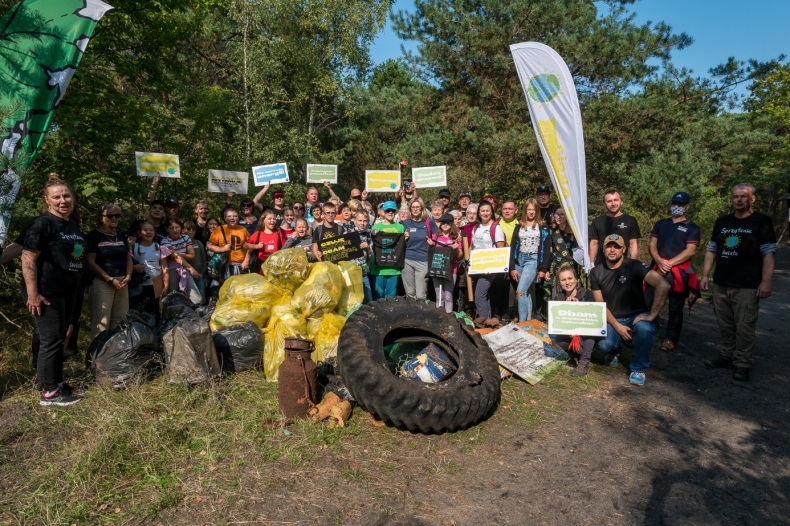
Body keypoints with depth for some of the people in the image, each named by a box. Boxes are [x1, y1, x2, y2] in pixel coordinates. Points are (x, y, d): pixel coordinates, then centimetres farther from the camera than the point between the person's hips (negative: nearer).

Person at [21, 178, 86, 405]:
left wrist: (75, 285, 22)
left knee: (60, 338, 17)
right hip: (47, 292, -9)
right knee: (51, 340, -3)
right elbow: (28, 259, -18)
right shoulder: (42, 224, -13)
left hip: (66, 291, 9)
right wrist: (32, 293, -24)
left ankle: (57, 382, 29)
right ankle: (49, 392, 8)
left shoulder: (73, 225, 13)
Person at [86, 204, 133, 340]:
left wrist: (128, 276, 0)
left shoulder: (121, 235, 13)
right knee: (101, 322, -5)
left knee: (121, 321, 11)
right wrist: (110, 279, -13)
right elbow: (90, 262, -10)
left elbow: (128, 258, 17)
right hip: (102, 283, -6)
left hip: (122, 283, 6)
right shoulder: (94, 235, -5)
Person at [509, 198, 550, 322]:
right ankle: (528, 321, 17)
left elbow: (546, 249, 0)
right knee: (526, 292, 9)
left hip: (533, 260, -4)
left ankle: (522, 322, -12)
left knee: (520, 291, -17)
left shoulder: (542, 227, 1)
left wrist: (544, 269, -5)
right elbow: (513, 247, 7)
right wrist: (512, 267, 0)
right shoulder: (519, 226, 9)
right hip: (519, 260, 4)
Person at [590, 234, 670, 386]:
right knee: (605, 344, -27)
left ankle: (638, 369, -8)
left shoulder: (634, 266, -15)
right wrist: (617, 326, -15)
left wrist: (652, 315, -29)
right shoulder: (596, 272, -4)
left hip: (636, 316, -2)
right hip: (612, 319, 2)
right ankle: (613, 351, 17)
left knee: (645, 329, -37)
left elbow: (663, 285, -28)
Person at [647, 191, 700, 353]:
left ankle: (670, 339, 11)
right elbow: (652, 246, 7)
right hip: (657, 270, 3)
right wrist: (659, 262, -12)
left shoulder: (692, 227, 6)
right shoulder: (660, 224, 16)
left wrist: (669, 264, -14)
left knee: (675, 307, 4)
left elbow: (690, 251, -6)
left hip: (679, 273, -2)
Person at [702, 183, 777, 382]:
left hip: (747, 286, -5)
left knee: (744, 326, -3)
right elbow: (712, 250, 14)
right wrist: (705, 275, 8)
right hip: (720, 284, 5)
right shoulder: (722, 221, 12)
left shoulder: (762, 221, -2)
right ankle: (727, 356, 23)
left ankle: (742, 364, 6)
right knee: (725, 324, 11)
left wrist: (766, 282, -14)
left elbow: (769, 253, -7)